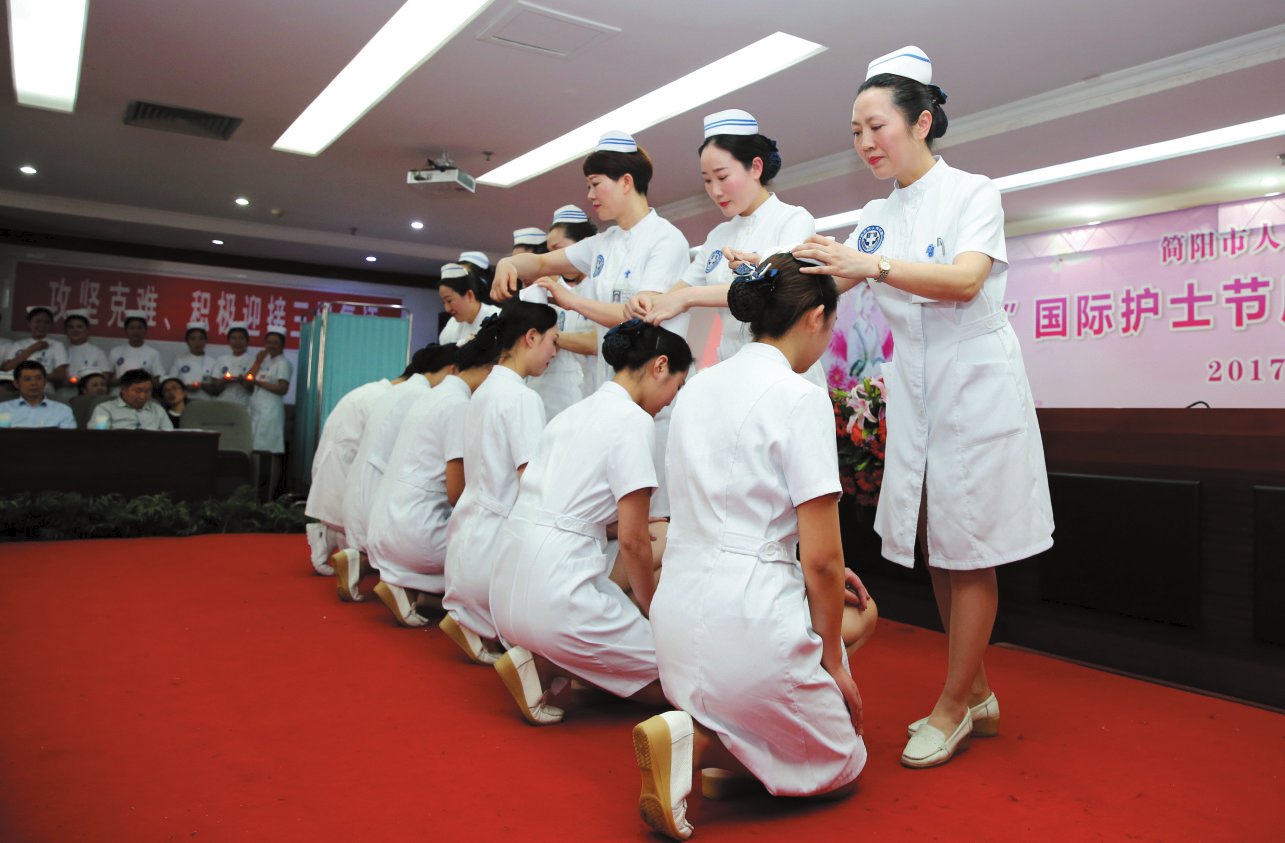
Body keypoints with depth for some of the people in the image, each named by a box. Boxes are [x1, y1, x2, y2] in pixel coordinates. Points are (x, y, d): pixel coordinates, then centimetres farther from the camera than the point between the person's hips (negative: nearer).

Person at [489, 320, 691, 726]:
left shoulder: (578, 411, 16)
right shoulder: (634, 421, -10)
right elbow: (632, 541, -11)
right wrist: (653, 611, 5)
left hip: (508, 589, 9)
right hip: (553, 596, -9)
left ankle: (543, 660, 5)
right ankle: (546, 665, -6)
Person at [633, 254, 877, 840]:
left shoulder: (699, 387, 10)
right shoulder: (800, 397, -14)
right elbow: (822, 556, -15)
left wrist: (823, 579, 23)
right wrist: (832, 660, 2)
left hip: (680, 612, 8)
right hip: (750, 622, -8)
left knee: (861, 615, 30)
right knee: (841, 763, 20)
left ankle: (709, 726, 11)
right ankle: (695, 742, -6)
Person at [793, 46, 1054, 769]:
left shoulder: (973, 192, -4)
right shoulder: (879, 216, 13)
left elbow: (965, 280, -21)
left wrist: (876, 266, -31)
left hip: (976, 382, -6)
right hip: (914, 390, 6)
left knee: (968, 551, -1)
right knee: (936, 549, 9)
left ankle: (953, 708, 10)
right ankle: (977, 695, 24)